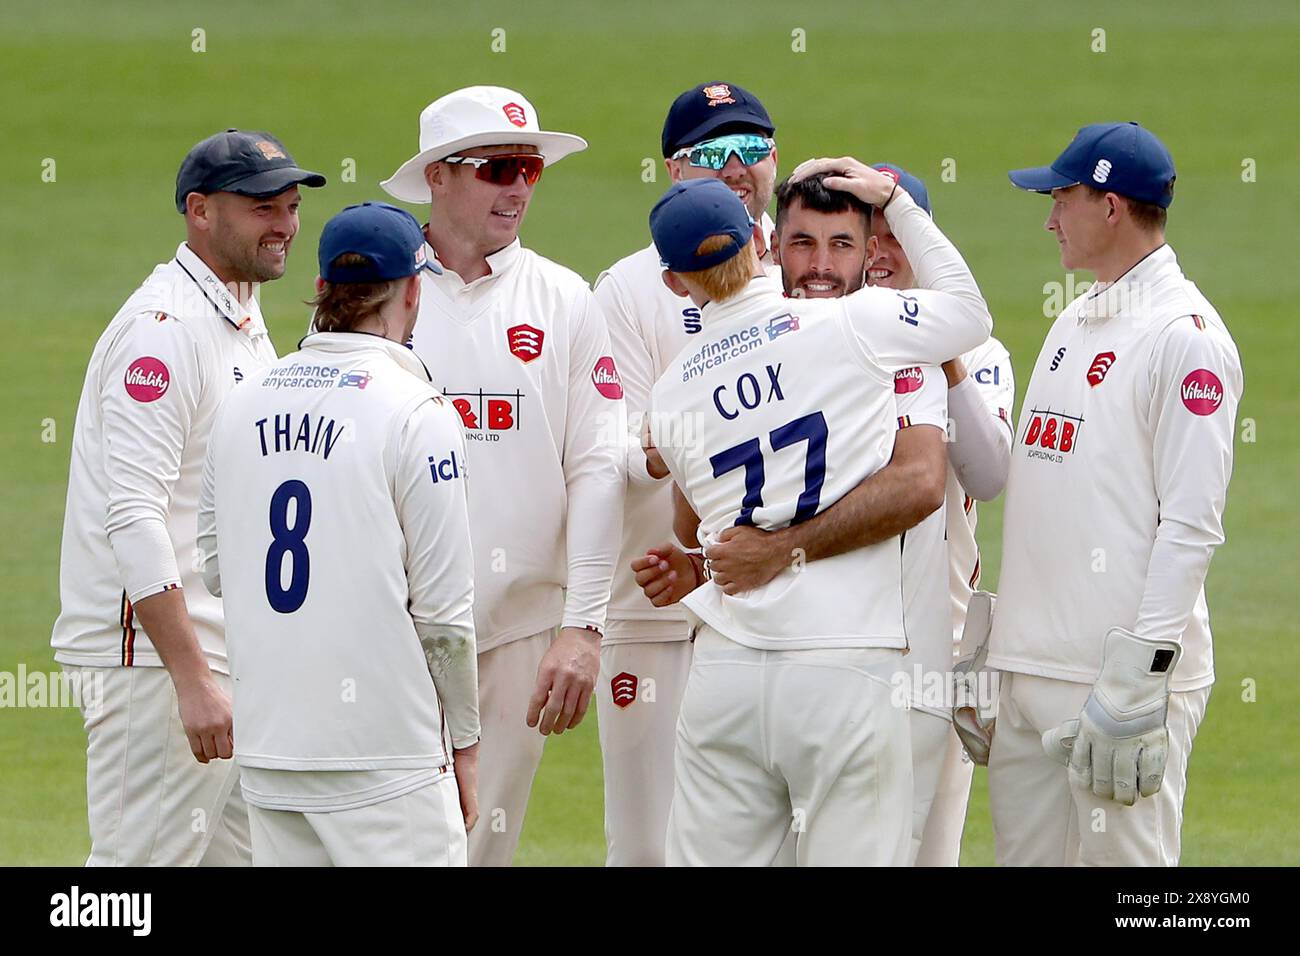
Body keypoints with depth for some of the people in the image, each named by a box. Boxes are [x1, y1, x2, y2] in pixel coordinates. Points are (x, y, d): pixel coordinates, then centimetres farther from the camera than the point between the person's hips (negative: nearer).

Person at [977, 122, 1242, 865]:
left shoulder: (1185, 334, -10)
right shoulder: (1074, 324, 19)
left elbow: (1191, 525, -16)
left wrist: (1139, 676, -20)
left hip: (1121, 671, -9)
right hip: (1031, 665, 9)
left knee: (1121, 857, -8)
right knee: (1026, 854, 9)